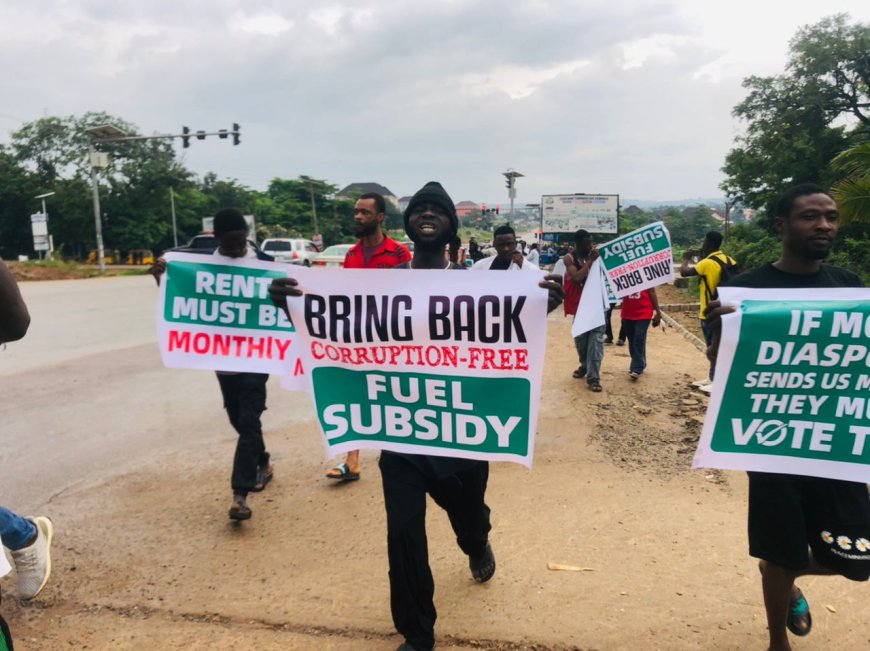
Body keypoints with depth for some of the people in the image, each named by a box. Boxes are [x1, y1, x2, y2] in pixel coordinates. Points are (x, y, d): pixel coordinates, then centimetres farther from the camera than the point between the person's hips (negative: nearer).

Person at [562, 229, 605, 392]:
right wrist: (590, 260, -20)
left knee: (596, 337, -9)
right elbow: (577, 277, -19)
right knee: (580, 336, 14)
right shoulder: (570, 258, -5)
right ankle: (584, 365, 39)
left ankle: (593, 377, -10)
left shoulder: (596, 254, -1)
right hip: (580, 302, 1)